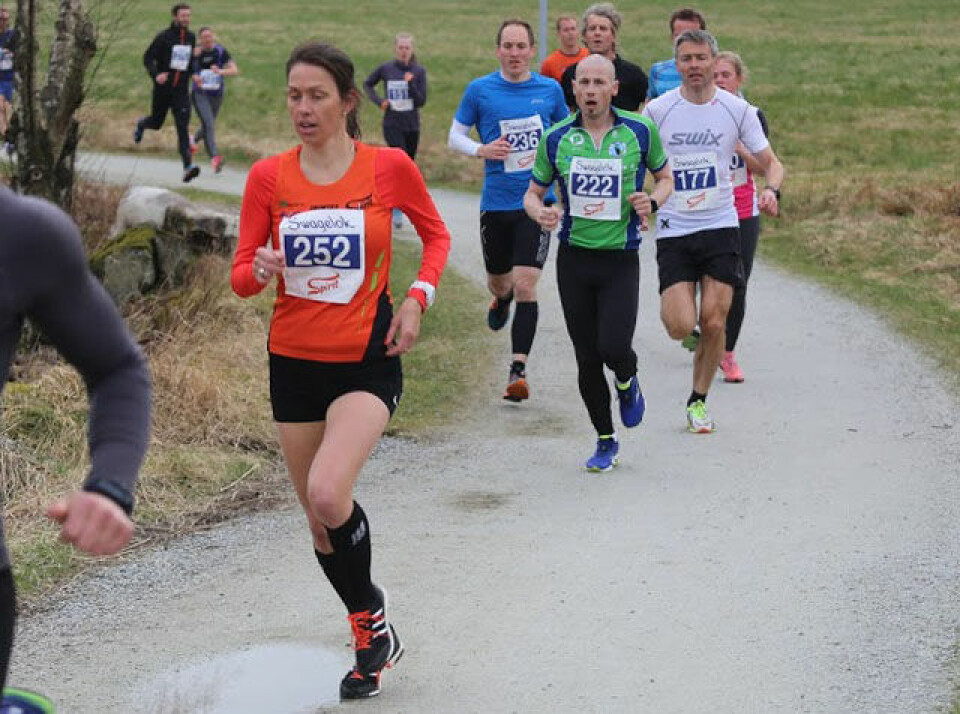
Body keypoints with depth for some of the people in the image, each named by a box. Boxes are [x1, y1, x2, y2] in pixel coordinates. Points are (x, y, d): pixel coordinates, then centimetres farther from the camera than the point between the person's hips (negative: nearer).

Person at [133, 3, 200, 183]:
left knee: (183, 127, -12)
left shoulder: (191, 38, 7)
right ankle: (141, 124, 52)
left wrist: (190, 76, 18)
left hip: (181, 90, 2)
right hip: (163, 88, -2)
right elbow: (148, 58, -9)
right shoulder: (164, 37, -8)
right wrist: (155, 74, -25)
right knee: (156, 122, 14)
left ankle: (188, 166, -22)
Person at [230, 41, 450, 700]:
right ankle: (372, 641, 32)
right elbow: (242, 275, 2)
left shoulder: (389, 166, -7)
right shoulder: (268, 176, -2)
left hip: (368, 360, -4)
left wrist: (417, 299, -5)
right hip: (294, 361, 4)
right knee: (319, 517, 11)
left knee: (328, 494, -24)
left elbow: (436, 233, 10)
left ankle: (372, 613, 3)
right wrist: (261, 270, -22)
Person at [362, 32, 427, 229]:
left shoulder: (419, 71, -2)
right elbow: (367, 84, 14)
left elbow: (421, 101, -6)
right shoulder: (386, 69, -3)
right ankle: (397, 211, -9)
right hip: (392, 125, -3)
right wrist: (379, 101, -1)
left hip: (412, 126, 3)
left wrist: (411, 83, -21)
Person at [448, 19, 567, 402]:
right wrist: (481, 150, -12)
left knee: (525, 285, -12)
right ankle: (502, 299, 56)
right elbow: (455, 136, 6)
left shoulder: (550, 90, 3)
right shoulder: (479, 90, -1)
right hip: (495, 202, 1)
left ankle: (518, 370, -8)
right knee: (498, 281, 16)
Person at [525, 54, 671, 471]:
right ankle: (605, 442, 22)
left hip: (621, 258, -2)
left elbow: (665, 177, 12)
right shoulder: (556, 139, 0)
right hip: (573, 259, 2)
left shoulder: (640, 131, -3)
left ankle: (627, 382, 21)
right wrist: (539, 212, -13)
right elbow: (533, 192, 10)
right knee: (587, 359, 4)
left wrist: (652, 200, -10)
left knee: (614, 347, -17)